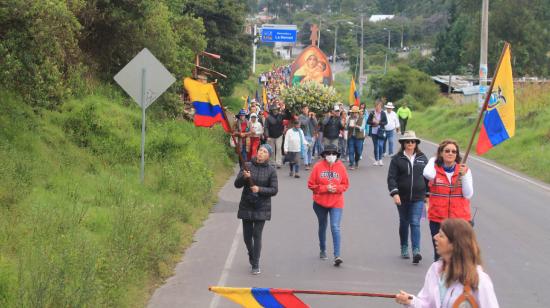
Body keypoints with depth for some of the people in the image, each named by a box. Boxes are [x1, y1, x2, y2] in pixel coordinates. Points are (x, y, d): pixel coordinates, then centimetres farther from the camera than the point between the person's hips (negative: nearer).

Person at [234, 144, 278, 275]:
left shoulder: (271, 170, -4)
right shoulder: (248, 166, 0)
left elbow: (274, 190, -5)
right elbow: (237, 184, -3)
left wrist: (260, 189, -20)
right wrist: (244, 177, -23)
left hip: (261, 207, -2)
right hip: (246, 205, 2)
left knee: (257, 235, -7)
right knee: (247, 235, 11)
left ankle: (255, 265, -1)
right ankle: (251, 255, 39)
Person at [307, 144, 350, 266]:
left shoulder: (341, 167, -3)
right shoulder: (318, 166, -6)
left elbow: (345, 185, 5)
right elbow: (311, 184, -5)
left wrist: (336, 188, -15)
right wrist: (325, 188, -16)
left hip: (336, 203, -1)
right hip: (320, 202, 1)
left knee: (335, 227, -12)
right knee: (322, 227, 17)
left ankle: (337, 255, -16)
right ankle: (323, 250, 36)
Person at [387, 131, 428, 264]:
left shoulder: (422, 158, 5)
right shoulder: (397, 159, -1)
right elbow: (391, 177, -6)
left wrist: (428, 194, 11)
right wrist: (394, 193, -18)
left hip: (418, 198, -1)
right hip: (402, 198, 1)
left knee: (415, 223, -11)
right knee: (404, 223, 14)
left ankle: (416, 251, -18)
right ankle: (404, 248, 29)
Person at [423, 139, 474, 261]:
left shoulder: (464, 170, 2)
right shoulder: (435, 167, 1)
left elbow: (468, 195, -4)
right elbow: (428, 174, -24)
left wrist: (463, 176, -15)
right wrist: (434, 160, -6)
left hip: (460, 219, 0)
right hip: (438, 219, 0)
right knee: (439, 255, 9)